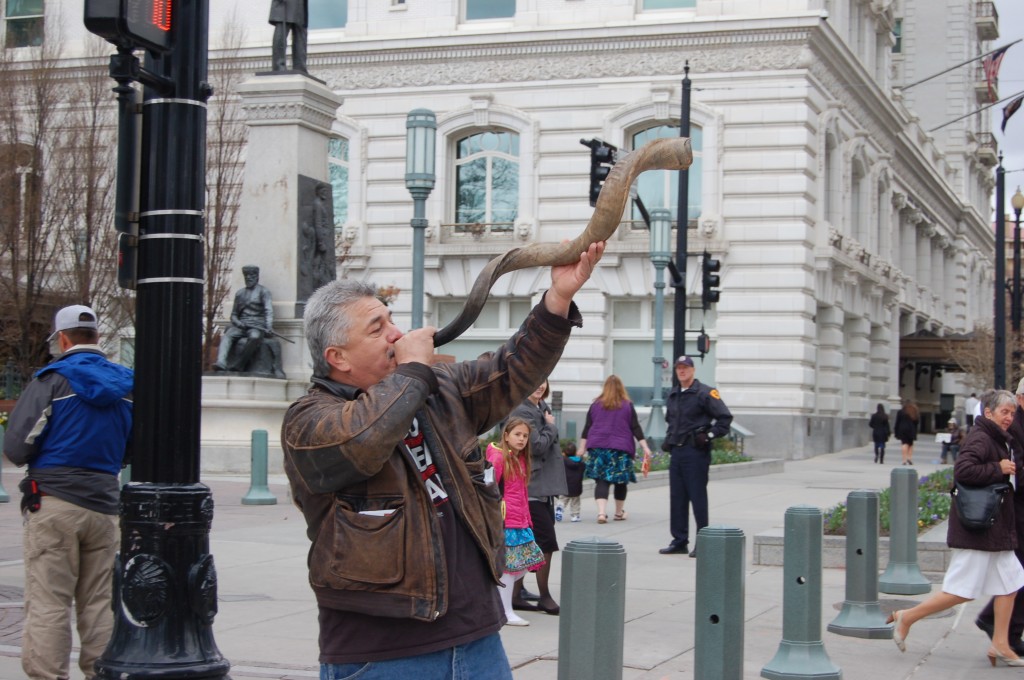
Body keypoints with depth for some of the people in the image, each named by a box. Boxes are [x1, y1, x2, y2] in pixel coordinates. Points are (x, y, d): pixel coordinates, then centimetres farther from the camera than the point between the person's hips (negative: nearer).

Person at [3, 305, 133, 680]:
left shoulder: (53, 379, -6)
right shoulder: (126, 384, 10)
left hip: (54, 500, -4)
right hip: (104, 506, 5)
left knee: (48, 602, -1)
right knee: (99, 603, 10)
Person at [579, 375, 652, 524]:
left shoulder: (596, 405, 7)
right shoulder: (627, 406, 3)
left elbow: (587, 428, 6)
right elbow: (636, 428, 0)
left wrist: (582, 447, 9)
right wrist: (645, 447, 1)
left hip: (598, 447, 1)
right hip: (621, 449, -1)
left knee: (601, 480, -3)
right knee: (621, 481, 13)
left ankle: (601, 512, -20)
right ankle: (619, 513, 24)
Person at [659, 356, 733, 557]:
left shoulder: (705, 393, -8)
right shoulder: (672, 395, 16)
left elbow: (725, 417, -10)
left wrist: (709, 435, -13)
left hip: (696, 452, -8)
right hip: (676, 451, 8)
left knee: (698, 497, -5)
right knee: (677, 497, 9)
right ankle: (679, 541, 15)